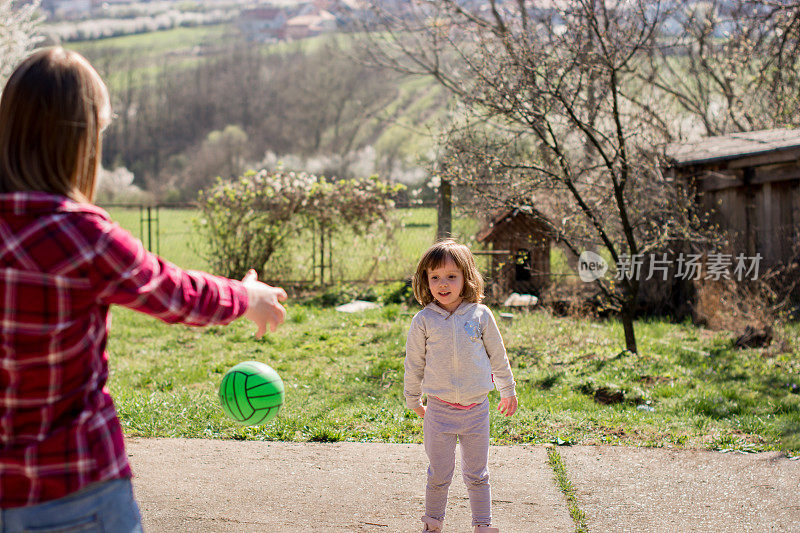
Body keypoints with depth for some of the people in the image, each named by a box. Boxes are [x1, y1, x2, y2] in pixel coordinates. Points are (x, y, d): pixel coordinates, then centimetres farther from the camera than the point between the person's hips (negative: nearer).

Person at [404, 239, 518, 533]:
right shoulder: (423, 321, -5)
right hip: (439, 408, -1)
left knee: (477, 473, 11)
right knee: (439, 474, 7)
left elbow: (498, 355, 9)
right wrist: (413, 400, 13)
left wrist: (508, 391, 17)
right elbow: (414, 363, 6)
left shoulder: (480, 315, -3)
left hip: (476, 407, 1)